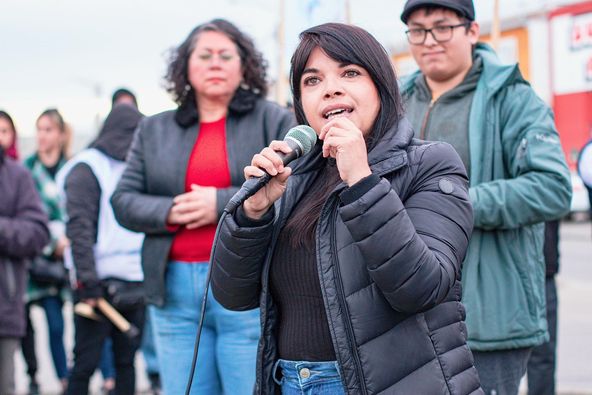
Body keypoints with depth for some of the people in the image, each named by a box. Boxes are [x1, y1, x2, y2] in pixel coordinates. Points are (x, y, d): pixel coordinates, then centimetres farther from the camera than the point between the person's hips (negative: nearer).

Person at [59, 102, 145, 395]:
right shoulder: (87, 168, -5)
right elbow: (79, 228, -12)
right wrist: (88, 282, -18)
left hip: (133, 284, 6)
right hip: (100, 284, -6)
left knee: (126, 362, 8)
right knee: (86, 363, -1)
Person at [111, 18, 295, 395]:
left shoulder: (274, 120, 5)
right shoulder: (154, 130, 16)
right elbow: (124, 200, 12)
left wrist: (223, 204, -14)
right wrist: (168, 212, -9)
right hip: (175, 291, 4)